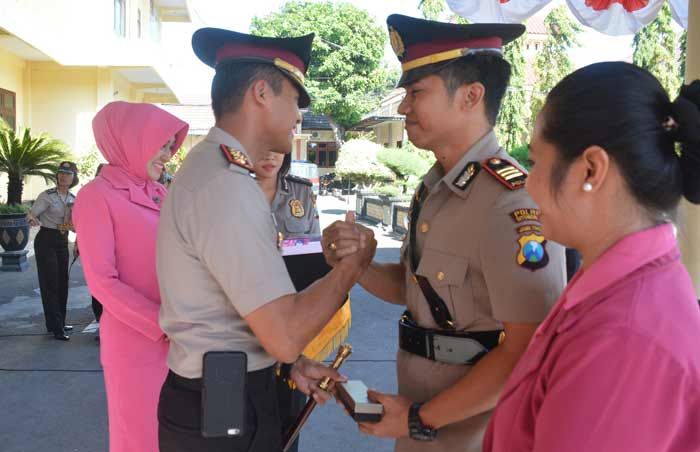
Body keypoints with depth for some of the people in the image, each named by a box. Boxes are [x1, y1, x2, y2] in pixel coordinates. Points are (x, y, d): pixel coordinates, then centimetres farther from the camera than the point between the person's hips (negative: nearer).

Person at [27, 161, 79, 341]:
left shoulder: (73, 199, 6)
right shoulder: (47, 196, -10)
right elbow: (31, 214, -15)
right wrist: (32, 219, -37)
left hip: (62, 242, 6)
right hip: (46, 241, -6)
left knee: (62, 283, 10)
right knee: (50, 283, -6)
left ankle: (59, 323, 22)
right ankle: (56, 327, -4)